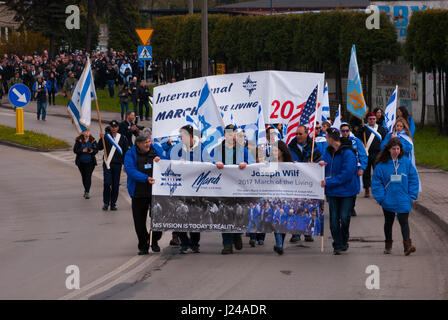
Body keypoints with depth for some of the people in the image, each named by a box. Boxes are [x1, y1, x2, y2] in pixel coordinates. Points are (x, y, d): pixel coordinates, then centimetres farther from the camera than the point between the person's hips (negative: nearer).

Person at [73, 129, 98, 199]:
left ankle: (87, 192, -14)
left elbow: (96, 150, 2)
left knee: (88, 176, -12)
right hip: (81, 162, 1)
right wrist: (83, 150, -22)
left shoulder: (92, 140, 0)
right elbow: (75, 150, -7)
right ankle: (86, 190, 31)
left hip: (90, 162, -1)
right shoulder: (79, 140, -4)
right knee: (84, 176, 12)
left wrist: (92, 151, -19)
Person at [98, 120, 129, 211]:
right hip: (107, 163, -2)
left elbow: (126, 151, 10)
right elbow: (99, 148, -7)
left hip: (117, 164, 2)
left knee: (115, 185, 3)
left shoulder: (122, 138, 6)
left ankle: (113, 203, 13)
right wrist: (101, 139, -22)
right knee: (107, 183, -10)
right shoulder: (106, 137, 1)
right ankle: (106, 203, 2)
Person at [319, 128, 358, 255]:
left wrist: (328, 182, -22)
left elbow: (346, 174, -22)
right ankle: (338, 245, 11)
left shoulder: (348, 153, -17)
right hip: (332, 192, 6)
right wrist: (321, 164, -9)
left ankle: (344, 240, 23)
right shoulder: (328, 152, 6)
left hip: (346, 191, -6)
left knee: (344, 218, -1)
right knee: (334, 219, 3)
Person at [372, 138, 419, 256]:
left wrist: (412, 196, -2)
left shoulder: (406, 162, -2)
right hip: (388, 200, 1)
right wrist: (380, 198, -9)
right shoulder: (382, 164, -6)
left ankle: (407, 245, -16)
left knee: (404, 222, -10)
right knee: (388, 222, 15)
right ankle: (388, 246, 29)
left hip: (403, 200, -1)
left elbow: (413, 179, 3)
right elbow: (377, 182, -3)